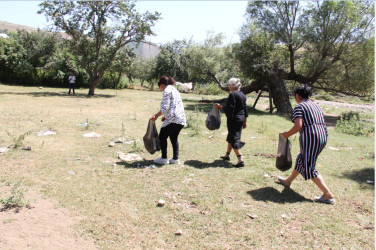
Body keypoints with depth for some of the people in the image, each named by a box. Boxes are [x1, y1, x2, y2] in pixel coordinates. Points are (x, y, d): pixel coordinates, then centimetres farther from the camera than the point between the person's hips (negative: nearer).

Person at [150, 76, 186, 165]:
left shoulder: (167, 90, -5)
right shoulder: (175, 90, 24)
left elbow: (165, 107, -14)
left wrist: (156, 115, -6)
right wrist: (166, 117, 28)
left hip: (173, 119, -9)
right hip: (181, 119, 9)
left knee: (162, 136, 5)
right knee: (174, 138, 18)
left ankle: (164, 158, 9)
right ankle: (175, 159, 19)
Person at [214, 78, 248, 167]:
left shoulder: (232, 94, -16)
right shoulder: (242, 95, 11)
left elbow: (229, 108, -21)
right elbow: (245, 109, 14)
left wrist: (220, 106, -7)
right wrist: (245, 121, 20)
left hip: (234, 119, -9)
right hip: (241, 119, 9)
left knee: (234, 139, -5)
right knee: (231, 137, 22)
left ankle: (240, 160, -11)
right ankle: (227, 155, 37)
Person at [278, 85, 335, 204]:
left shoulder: (299, 106, -5)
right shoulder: (316, 106, 19)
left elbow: (298, 126, -16)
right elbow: (321, 123, 17)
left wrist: (287, 134, -5)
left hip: (310, 137, -9)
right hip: (323, 136, 9)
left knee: (309, 167, -1)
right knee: (301, 159, 22)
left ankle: (328, 195, -2)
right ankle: (288, 181, 40)